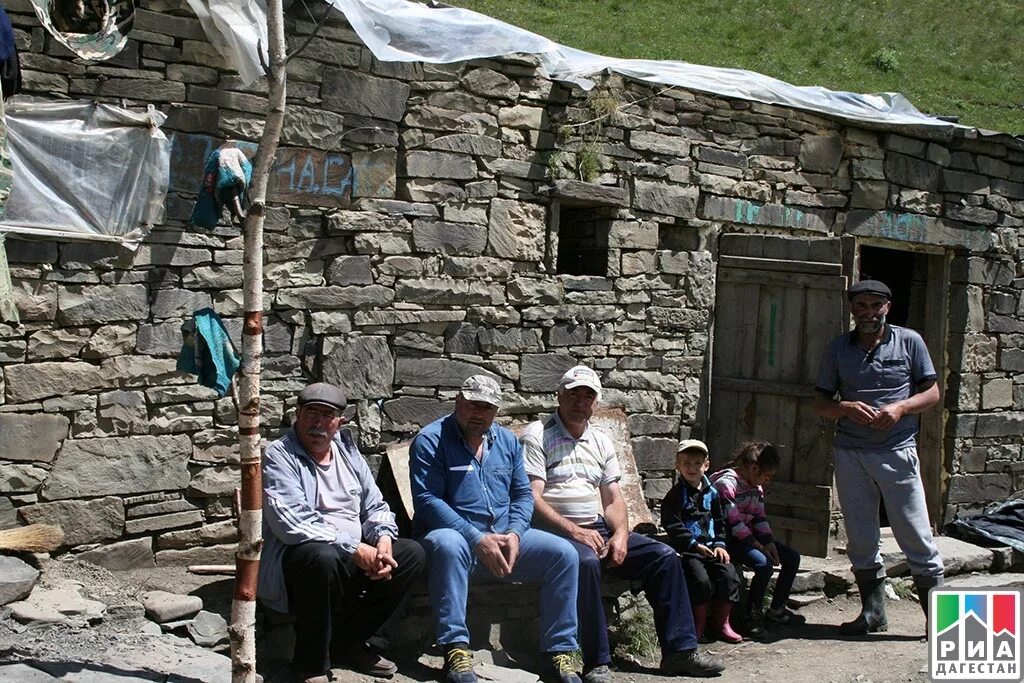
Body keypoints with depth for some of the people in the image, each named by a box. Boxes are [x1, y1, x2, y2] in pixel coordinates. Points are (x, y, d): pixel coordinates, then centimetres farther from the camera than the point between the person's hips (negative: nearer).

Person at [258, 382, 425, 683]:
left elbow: (375, 506, 15)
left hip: (355, 553, 7)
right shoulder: (279, 456, -10)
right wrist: (355, 549, -23)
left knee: (412, 554, -6)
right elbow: (292, 524, -22)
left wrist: (383, 540, -8)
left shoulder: (348, 452, 13)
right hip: (298, 557, -7)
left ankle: (347, 642, 4)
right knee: (324, 556, -38)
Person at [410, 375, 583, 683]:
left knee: (564, 554, -14)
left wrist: (514, 534, -10)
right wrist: (477, 539, -22)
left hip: (505, 539, 5)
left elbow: (523, 494, 12)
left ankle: (560, 652, -7)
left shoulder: (507, 441, 13)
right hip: (454, 535, -5)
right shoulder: (431, 440, -6)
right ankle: (455, 650, -36)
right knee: (449, 545, -40)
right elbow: (427, 500, -15)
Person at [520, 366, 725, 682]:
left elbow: (613, 499, 14)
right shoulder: (536, 436, -2)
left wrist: (620, 535, -6)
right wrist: (574, 531, -21)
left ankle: (679, 650, -3)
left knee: (664, 556, -7)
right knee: (586, 562, -38)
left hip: (599, 528, 7)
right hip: (556, 530, -7)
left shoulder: (601, 441, 18)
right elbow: (532, 498, -12)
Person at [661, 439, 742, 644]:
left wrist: (720, 544, 5)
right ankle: (699, 625, -3)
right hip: (687, 550, -5)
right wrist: (695, 544, -17)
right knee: (701, 580, -25)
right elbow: (673, 527, -11)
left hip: (711, 547, 5)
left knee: (729, 576, -14)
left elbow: (720, 521, 20)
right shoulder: (674, 495, -3)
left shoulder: (711, 493, 14)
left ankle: (721, 623, 4)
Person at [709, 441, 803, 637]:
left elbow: (760, 518, 12)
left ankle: (776, 610, 12)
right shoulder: (726, 483, -18)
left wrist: (769, 543, -4)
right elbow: (733, 521, -21)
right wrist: (758, 546, -20)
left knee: (792, 558, 2)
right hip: (729, 538, -10)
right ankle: (751, 614, -13)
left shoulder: (756, 487, 12)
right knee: (764, 564, -31)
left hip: (749, 535, 10)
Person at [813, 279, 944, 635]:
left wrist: (900, 408, -14)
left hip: (897, 450, -2)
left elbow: (932, 392, 4)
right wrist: (847, 408, -12)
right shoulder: (838, 348, 8)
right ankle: (873, 612, 18)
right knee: (860, 538, 7)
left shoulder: (909, 342, 3)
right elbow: (820, 403, 9)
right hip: (850, 453, 3)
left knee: (916, 536, -2)